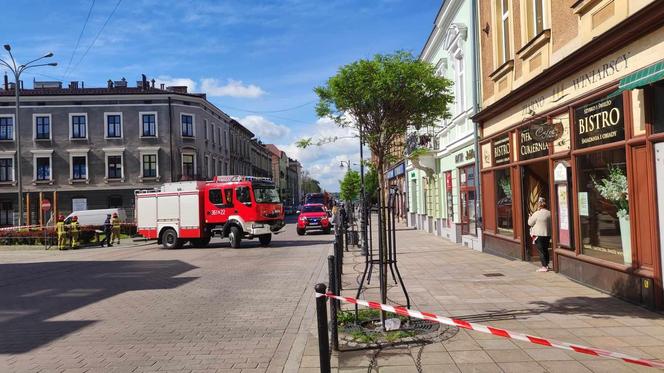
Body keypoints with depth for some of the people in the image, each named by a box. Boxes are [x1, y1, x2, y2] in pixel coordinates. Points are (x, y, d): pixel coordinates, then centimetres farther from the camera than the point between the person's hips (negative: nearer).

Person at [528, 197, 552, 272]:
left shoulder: (536, 214, -15)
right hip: (548, 234, 6)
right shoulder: (549, 213, 2)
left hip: (539, 235, -6)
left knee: (541, 250, -1)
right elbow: (551, 223, 14)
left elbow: (530, 223, -4)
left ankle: (544, 267, -1)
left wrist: (530, 217, 14)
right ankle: (546, 264, 24)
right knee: (545, 250, 17)